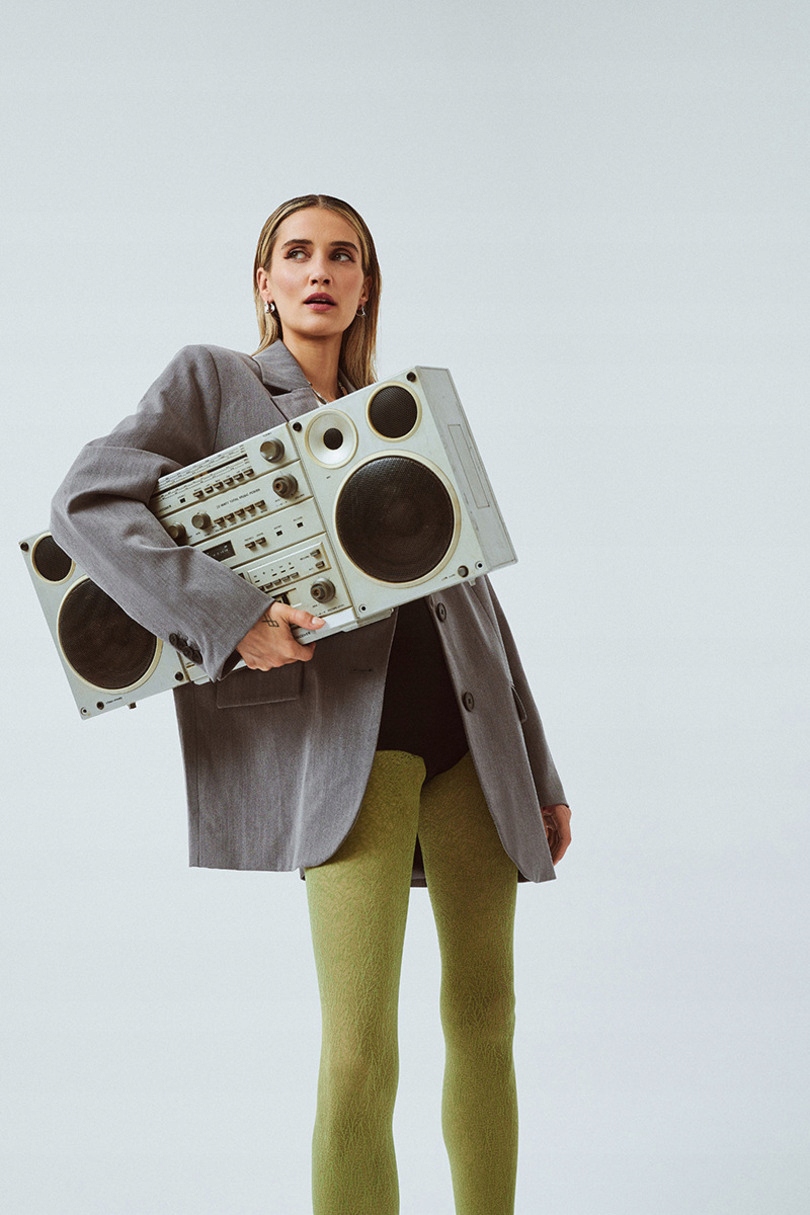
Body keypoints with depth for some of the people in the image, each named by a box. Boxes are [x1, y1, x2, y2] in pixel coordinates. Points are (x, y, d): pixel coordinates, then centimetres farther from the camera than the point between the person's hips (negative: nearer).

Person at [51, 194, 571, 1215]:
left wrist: (540, 773, 19)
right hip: (338, 727, -5)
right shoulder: (212, 380, 10)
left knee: (484, 1016, 10)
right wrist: (228, 614, -18)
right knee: (360, 1056, -13)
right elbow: (87, 504, -5)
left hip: (468, 729, 5)